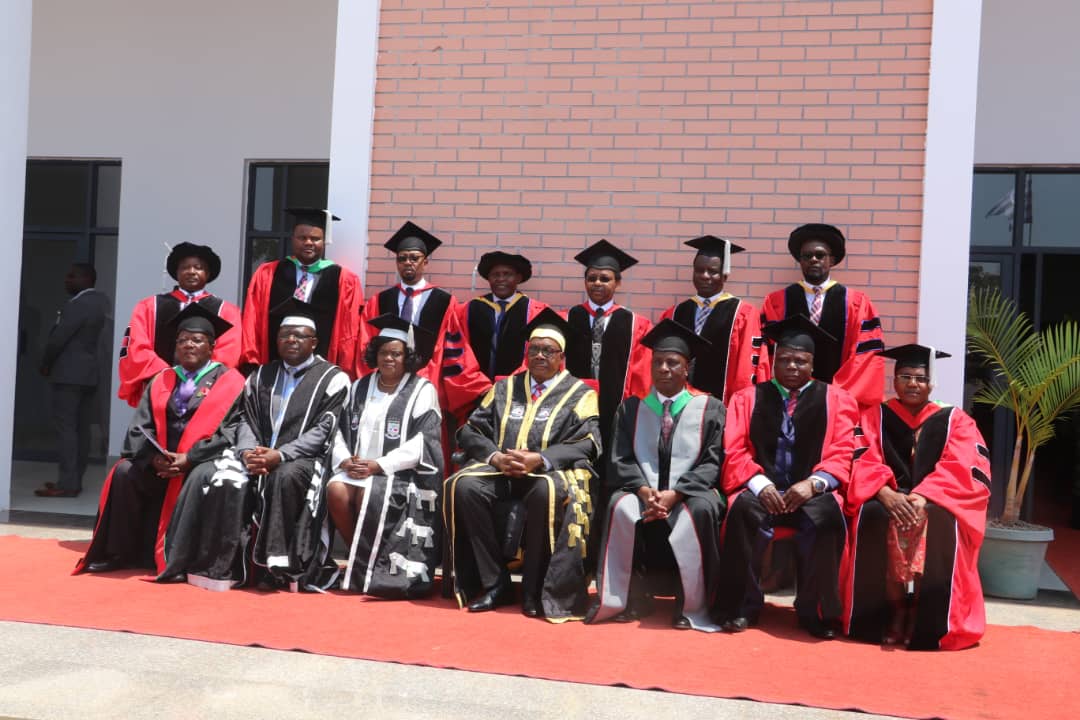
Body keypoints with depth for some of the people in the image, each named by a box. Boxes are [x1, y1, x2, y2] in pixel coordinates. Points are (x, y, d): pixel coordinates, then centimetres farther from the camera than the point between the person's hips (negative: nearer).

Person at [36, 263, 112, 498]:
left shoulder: (77, 305, -15)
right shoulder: (101, 301, 14)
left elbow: (58, 338, -15)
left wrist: (45, 363, 1)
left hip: (69, 374, -9)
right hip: (90, 373, 9)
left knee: (65, 428, -8)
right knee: (82, 429, 8)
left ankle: (66, 484, -10)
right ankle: (74, 481, 11)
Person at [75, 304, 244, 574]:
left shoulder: (229, 382, 3)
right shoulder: (161, 382, 16)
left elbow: (232, 430, -8)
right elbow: (140, 427, 8)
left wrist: (189, 458, -17)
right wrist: (153, 457, -14)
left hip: (205, 462, -4)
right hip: (159, 463, 4)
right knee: (125, 472, -22)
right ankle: (119, 554, -12)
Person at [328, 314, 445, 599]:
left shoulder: (422, 390, -1)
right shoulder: (360, 387, 16)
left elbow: (421, 442, -10)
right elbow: (341, 429, 13)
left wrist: (379, 465, -17)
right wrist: (345, 459, -8)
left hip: (401, 472, -4)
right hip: (358, 467, 4)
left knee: (370, 494, -33)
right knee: (336, 490, -26)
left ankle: (366, 569, -12)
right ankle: (359, 558, -7)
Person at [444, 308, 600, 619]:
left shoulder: (580, 393, 10)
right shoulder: (504, 387, 19)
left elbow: (586, 443, -4)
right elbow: (471, 431, 11)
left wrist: (540, 459, -19)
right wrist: (495, 457, -10)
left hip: (550, 472, -3)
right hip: (499, 469, 3)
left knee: (548, 492, -38)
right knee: (464, 486, -28)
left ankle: (535, 590, -21)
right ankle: (495, 583, -17)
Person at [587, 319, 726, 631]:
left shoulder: (709, 408, 7)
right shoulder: (631, 408, 12)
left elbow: (712, 462, -3)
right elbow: (620, 459, 4)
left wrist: (673, 493, -18)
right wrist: (644, 490, -17)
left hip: (690, 493, -1)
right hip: (642, 491, 2)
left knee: (701, 509, -36)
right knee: (620, 506, -32)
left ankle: (693, 607, -23)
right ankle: (618, 600, -21)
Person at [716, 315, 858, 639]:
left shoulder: (835, 400, 12)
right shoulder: (747, 398, 14)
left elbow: (842, 454, 3)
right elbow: (734, 451, 4)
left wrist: (813, 483, -16)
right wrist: (760, 484, -15)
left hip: (812, 492, 0)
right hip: (761, 488, 1)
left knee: (826, 514, -35)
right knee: (743, 509, -34)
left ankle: (816, 611, -17)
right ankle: (741, 607, -18)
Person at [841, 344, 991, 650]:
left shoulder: (955, 420, 8)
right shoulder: (875, 416, 10)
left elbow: (961, 469, -7)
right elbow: (864, 464, -3)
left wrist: (923, 497, -24)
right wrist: (887, 494, -24)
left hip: (936, 503, 0)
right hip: (888, 501, 1)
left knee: (941, 522, -36)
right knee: (872, 515, -34)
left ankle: (925, 618, -21)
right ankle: (892, 610, -21)